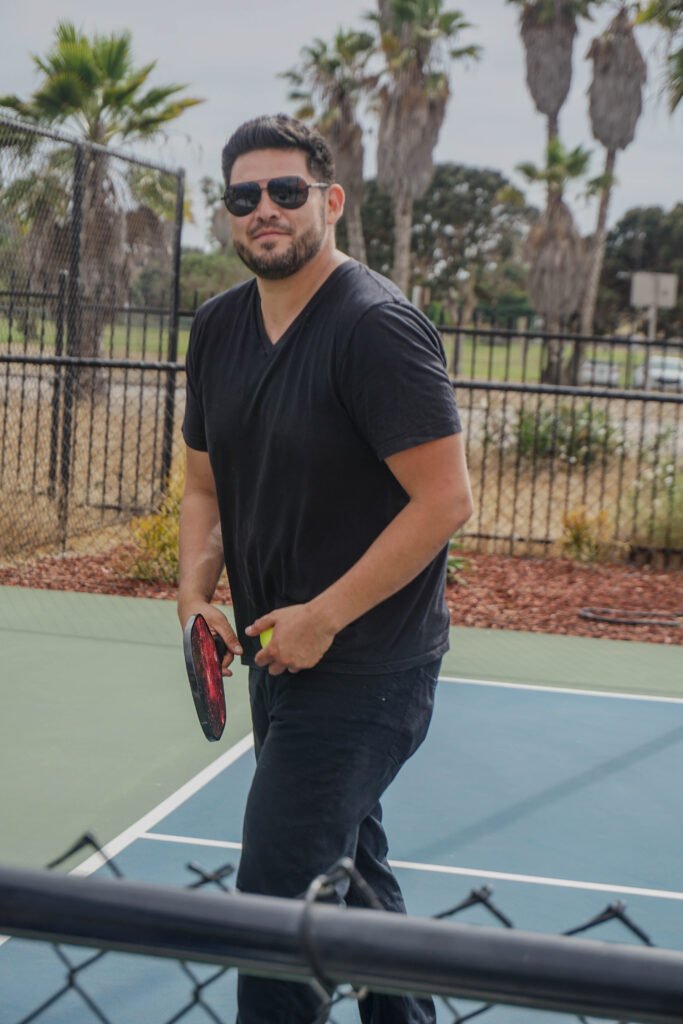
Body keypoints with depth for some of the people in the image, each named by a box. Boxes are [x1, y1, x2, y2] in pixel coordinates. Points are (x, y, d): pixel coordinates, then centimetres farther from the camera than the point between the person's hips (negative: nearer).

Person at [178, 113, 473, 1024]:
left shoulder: (378, 326, -17)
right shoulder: (218, 328, 6)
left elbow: (444, 499, -21)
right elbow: (206, 486, 15)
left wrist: (324, 618, -20)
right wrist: (196, 593, -3)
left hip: (366, 665, -8)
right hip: (281, 653, 8)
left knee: (276, 888, -7)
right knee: (348, 870, 21)